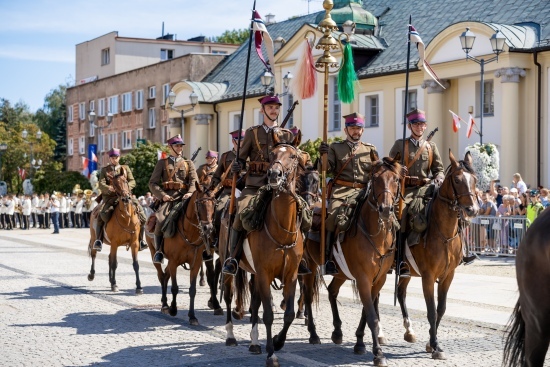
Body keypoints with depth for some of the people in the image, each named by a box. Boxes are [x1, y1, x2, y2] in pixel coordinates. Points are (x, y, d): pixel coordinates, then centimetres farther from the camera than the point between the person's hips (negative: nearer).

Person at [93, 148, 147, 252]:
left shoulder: (125, 168, 16)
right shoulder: (104, 170, 12)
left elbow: (132, 182, 5)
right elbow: (101, 184, -2)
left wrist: (126, 187, -17)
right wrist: (109, 188, -24)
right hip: (109, 197, -2)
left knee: (140, 213, -13)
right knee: (102, 214, -31)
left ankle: (140, 240, 0)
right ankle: (98, 240, -23)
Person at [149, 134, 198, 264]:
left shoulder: (188, 163, 21)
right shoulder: (162, 163, 16)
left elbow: (194, 180, 6)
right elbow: (153, 183, 9)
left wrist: (190, 193, -15)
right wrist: (162, 195, -8)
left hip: (184, 197, 1)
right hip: (168, 198, -1)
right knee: (161, 220, -28)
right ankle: (159, 250, -17)